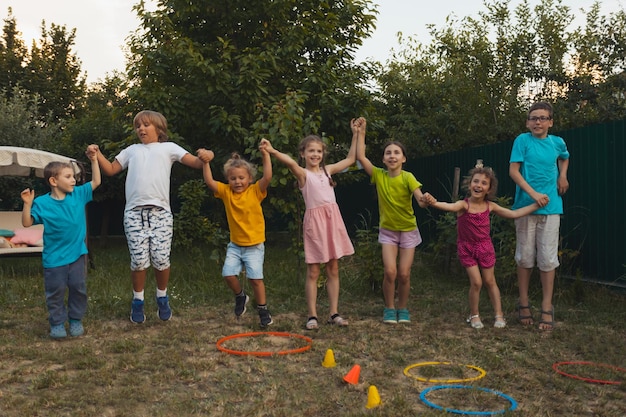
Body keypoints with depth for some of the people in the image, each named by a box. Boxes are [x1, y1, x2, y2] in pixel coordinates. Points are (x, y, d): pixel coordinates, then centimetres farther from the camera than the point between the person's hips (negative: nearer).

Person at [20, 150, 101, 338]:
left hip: (77, 254, 3)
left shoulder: (78, 194, 0)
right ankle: (57, 322, 20)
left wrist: (93, 160, 0)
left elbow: (96, 182, 6)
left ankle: (76, 320, 25)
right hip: (54, 258, -3)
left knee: (78, 288, 9)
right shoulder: (42, 203, -10)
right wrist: (27, 204, -23)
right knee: (56, 291, 6)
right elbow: (27, 223, -9)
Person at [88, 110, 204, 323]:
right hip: (134, 212, 2)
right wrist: (97, 154, 9)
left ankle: (162, 298, 20)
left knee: (161, 259, -3)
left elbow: (196, 163, 4)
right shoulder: (132, 150, 22)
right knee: (139, 260, -2)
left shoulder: (168, 148, 14)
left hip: (161, 212, -2)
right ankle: (137, 302, 17)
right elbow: (111, 169, 25)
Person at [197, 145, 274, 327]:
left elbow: (267, 177, -23)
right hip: (235, 245, 3)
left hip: (254, 245, -3)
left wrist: (265, 154, -27)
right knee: (228, 273, -6)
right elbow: (209, 181, -12)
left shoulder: (255, 191, -8)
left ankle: (263, 310, 14)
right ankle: (240, 296, 25)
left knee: (255, 278, -5)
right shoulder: (226, 192, -1)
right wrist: (206, 162, -23)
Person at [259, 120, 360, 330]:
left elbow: (350, 159, 21)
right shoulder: (303, 174, -3)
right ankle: (312, 315, 8)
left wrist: (356, 134, 20)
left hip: (333, 218, 5)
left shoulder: (327, 170, 13)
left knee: (333, 269, 8)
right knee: (313, 271, 1)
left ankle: (334, 313, 16)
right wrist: (273, 152, -44)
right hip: (315, 220, -5)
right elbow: (290, 163, -24)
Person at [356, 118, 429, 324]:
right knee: (390, 271, -11)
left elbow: (420, 198, -31)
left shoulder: (407, 177, -17)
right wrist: (361, 132, -13)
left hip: (408, 230, -1)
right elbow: (360, 156, -13)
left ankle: (403, 308, 21)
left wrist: (424, 200, -54)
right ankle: (389, 308, 10)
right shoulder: (379, 175, -9)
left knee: (404, 274, -1)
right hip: (387, 230, 1)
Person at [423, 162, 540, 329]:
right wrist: (434, 202, -67)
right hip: (467, 248, -3)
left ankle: (499, 314, 23)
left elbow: (514, 214, 6)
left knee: (490, 281, 11)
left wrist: (536, 205, 4)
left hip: (485, 247, 3)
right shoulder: (464, 204, -20)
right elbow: (450, 207, -44)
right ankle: (474, 315, 15)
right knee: (476, 282, -7)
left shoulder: (490, 206, -6)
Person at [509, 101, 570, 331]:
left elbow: (564, 157, 31)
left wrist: (563, 175, 11)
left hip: (550, 207, 2)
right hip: (525, 206, -2)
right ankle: (524, 303, 19)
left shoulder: (557, 142, 8)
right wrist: (534, 194, -18)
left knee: (548, 259, 1)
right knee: (525, 257, 6)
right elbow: (513, 171, -9)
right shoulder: (523, 140, -3)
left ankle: (547, 308, 8)